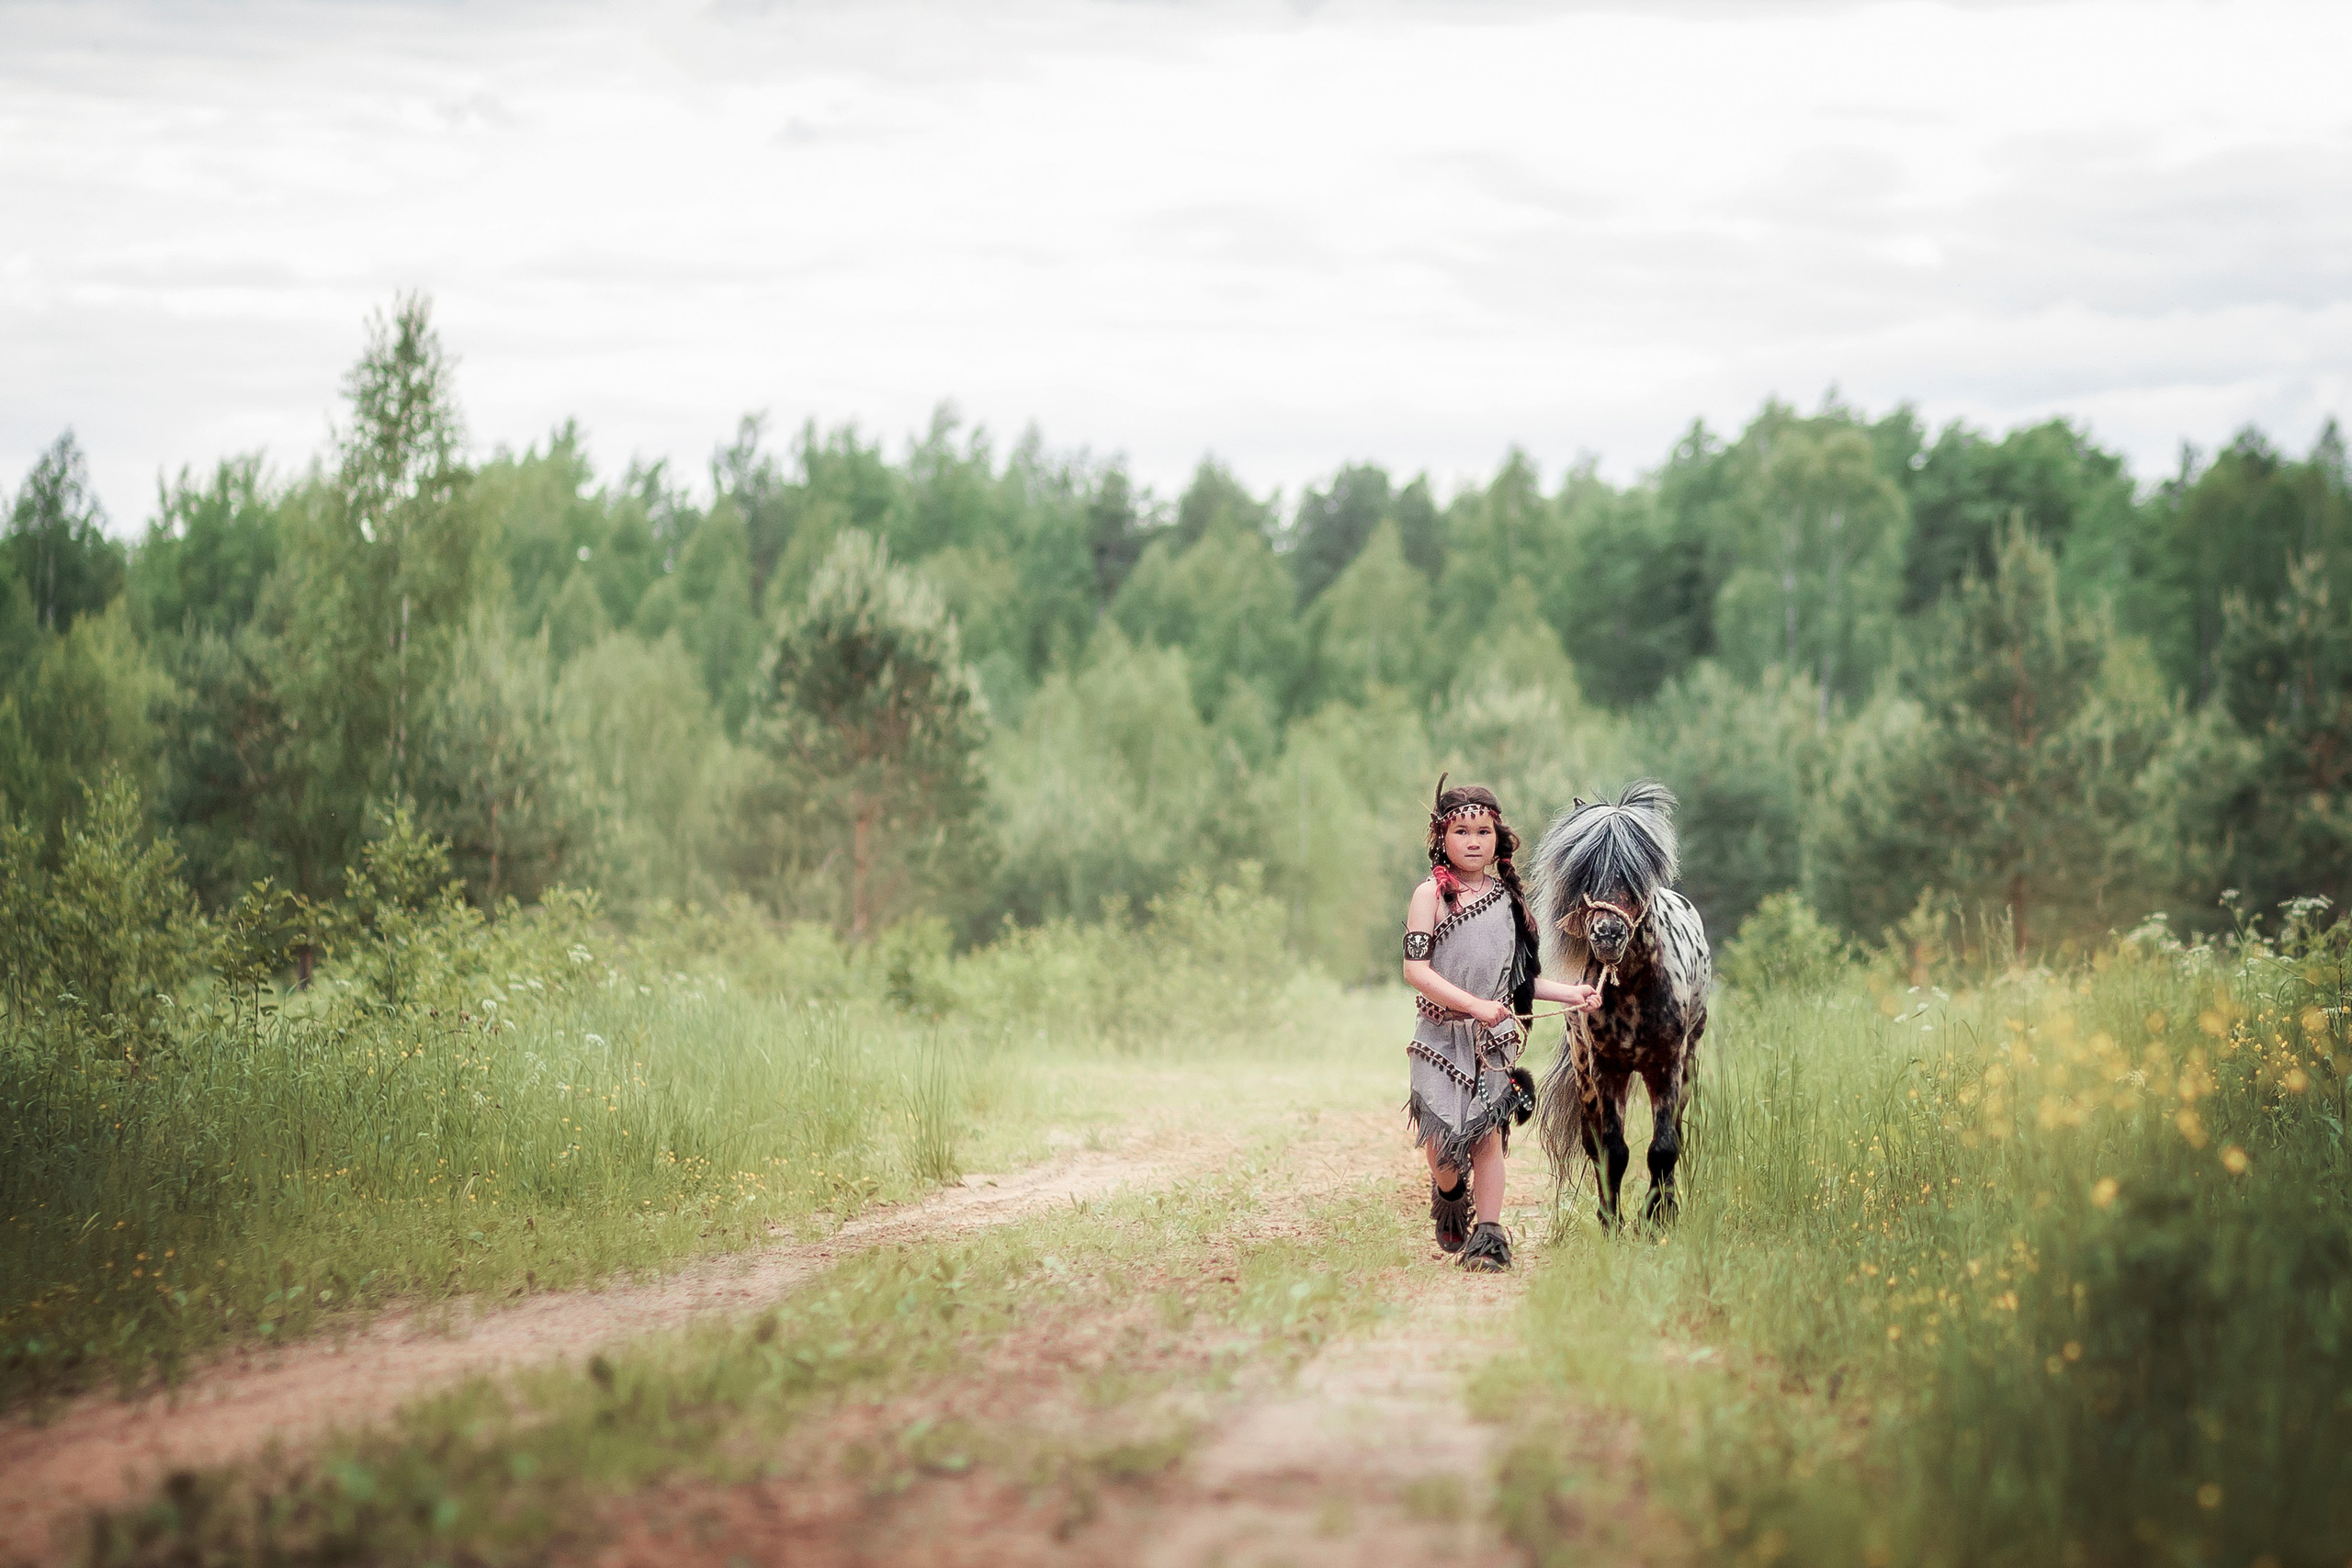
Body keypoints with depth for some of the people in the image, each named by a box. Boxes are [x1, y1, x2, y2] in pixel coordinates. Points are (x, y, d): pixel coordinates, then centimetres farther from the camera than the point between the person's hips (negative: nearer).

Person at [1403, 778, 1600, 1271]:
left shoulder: (1507, 898, 8)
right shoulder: (1431, 895, -5)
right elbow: (1416, 971, -13)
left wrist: (1572, 994, 2)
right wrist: (1475, 1005, -22)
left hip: (1495, 1038, 2)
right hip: (1442, 1036, -2)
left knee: (1487, 1132, -5)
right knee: (1443, 1139, -2)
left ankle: (1488, 1236, -1)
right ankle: (1450, 1197, 30)